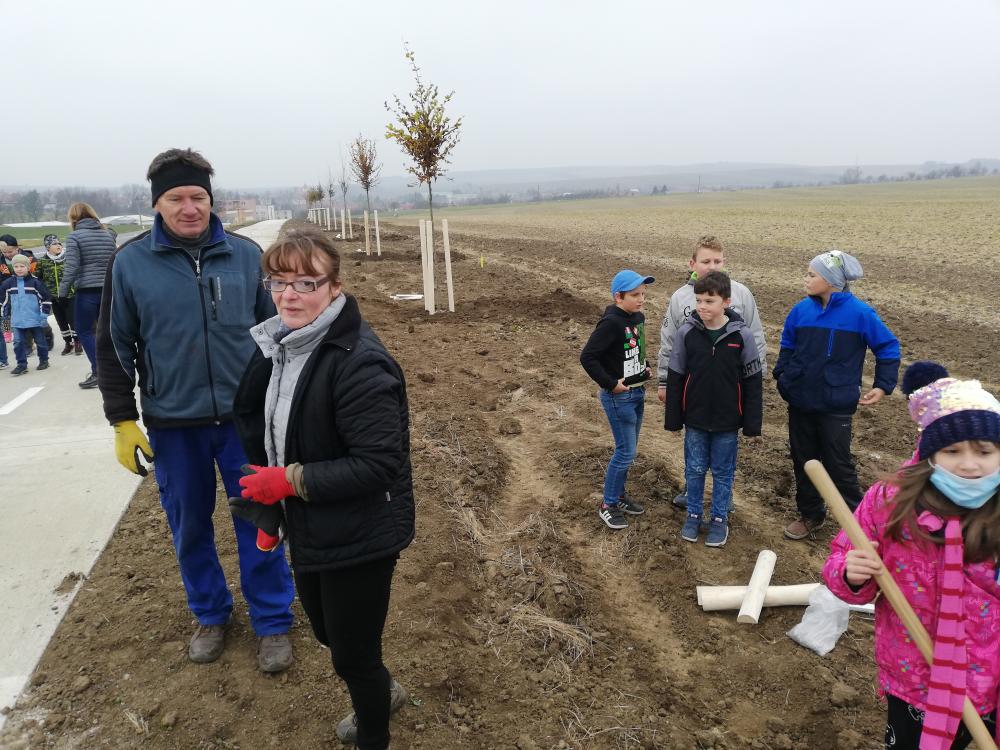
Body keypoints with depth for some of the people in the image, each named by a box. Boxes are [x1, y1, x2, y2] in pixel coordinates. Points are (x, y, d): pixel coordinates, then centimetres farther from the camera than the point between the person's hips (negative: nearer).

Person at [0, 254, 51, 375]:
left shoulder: (35, 282, -8)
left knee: (40, 341, 9)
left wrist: (44, 314, -8)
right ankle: (22, 365, 6)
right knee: (18, 342, 0)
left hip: (35, 319, -3)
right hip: (18, 321, 3)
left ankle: (44, 360, 25)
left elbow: (46, 297, -6)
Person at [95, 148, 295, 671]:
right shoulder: (130, 263, -4)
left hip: (246, 417, 0)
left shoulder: (245, 254, -2)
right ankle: (210, 614, 36)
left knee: (258, 522, 8)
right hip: (172, 426, 1)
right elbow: (113, 347, 3)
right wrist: (123, 421, 0)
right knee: (190, 528, 15)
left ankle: (272, 621, 25)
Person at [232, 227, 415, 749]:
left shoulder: (360, 363, -27)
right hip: (309, 529, 9)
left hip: (359, 537, -9)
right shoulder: (280, 345, 1)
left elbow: (378, 464, -29)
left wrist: (291, 480, -26)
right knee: (326, 631, 27)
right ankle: (382, 692, 56)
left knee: (352, 654, 9)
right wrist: (271, 504, 10)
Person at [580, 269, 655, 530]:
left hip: (637, 393, 8)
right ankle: (608, 505, 13)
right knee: (626, 452, -2)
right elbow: (587, 357, -24)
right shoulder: (611, 323, -22)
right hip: (618, 397, -8)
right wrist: (610, 383, -20)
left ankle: (619, 494, 34)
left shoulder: (638, 318, 4)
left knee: (628, 449, 17)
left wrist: (645, 367, 8)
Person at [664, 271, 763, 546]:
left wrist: (753, 425, -3)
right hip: (694, 419, 1)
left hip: (727, 421, -1)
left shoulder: (741, 336, -12)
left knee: (723, 472, 13)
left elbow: (753, 382, -5)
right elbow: (675, 377, -1)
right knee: (694, 469, 13)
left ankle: (720, 518, 29)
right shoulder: (686, 332, -9)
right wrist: (673, 419, 1)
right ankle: (693, 514, 31)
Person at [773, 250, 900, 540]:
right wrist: (781, 375, 1)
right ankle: (810, 514, 31)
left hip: (836, 405, -4)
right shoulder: (802, 309, -3)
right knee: (803, 460, 14)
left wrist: (883, 386, -7)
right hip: (800, 402, 4)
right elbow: (787, 346, 12)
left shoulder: (859, 313, -13)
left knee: (838, 464, 4)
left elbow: (888, 347, -2)